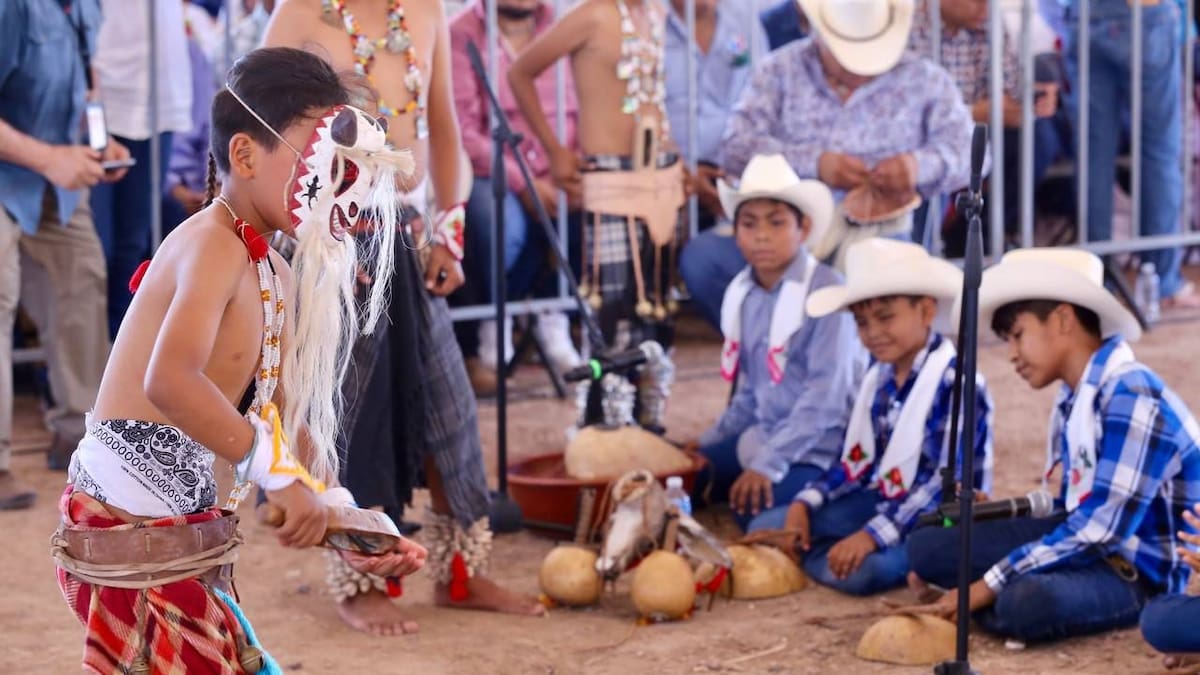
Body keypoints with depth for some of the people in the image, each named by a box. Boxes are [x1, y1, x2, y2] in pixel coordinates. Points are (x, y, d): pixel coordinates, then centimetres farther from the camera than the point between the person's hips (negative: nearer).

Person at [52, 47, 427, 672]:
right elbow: (170, 382, -34)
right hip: (129, 521, -9)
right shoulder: (214, 246, -17)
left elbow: (287, 421, 14)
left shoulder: (273, 275, 12)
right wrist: (279, 473, -31)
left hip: (186, 520, 9)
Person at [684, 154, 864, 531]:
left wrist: (768, 464, -26)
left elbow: (826, 394, -21)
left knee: (759, 508, -30)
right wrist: (710, 442, 9)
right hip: (764, 436, 8)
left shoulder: (824, 291, -16)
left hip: (818, 447, -8)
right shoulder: (742, 295, 6)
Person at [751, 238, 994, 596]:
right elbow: (857, 463, 14)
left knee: (863, 569, -36)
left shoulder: (955, 383, -18)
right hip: (883, 502, 8)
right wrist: (804, 504, -3)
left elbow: (951, 480, -24)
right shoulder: (878, 379, 8)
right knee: (765, 527, 1)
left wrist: (872, 535, -29)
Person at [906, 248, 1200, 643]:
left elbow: (1098, 531, -24)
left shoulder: (1131, 397, -21)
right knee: (926, 547, 0)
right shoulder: (1076, 396, 8)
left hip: (1135, 571, -9)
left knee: (1026, 605, -38)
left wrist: (990, 584, -21)